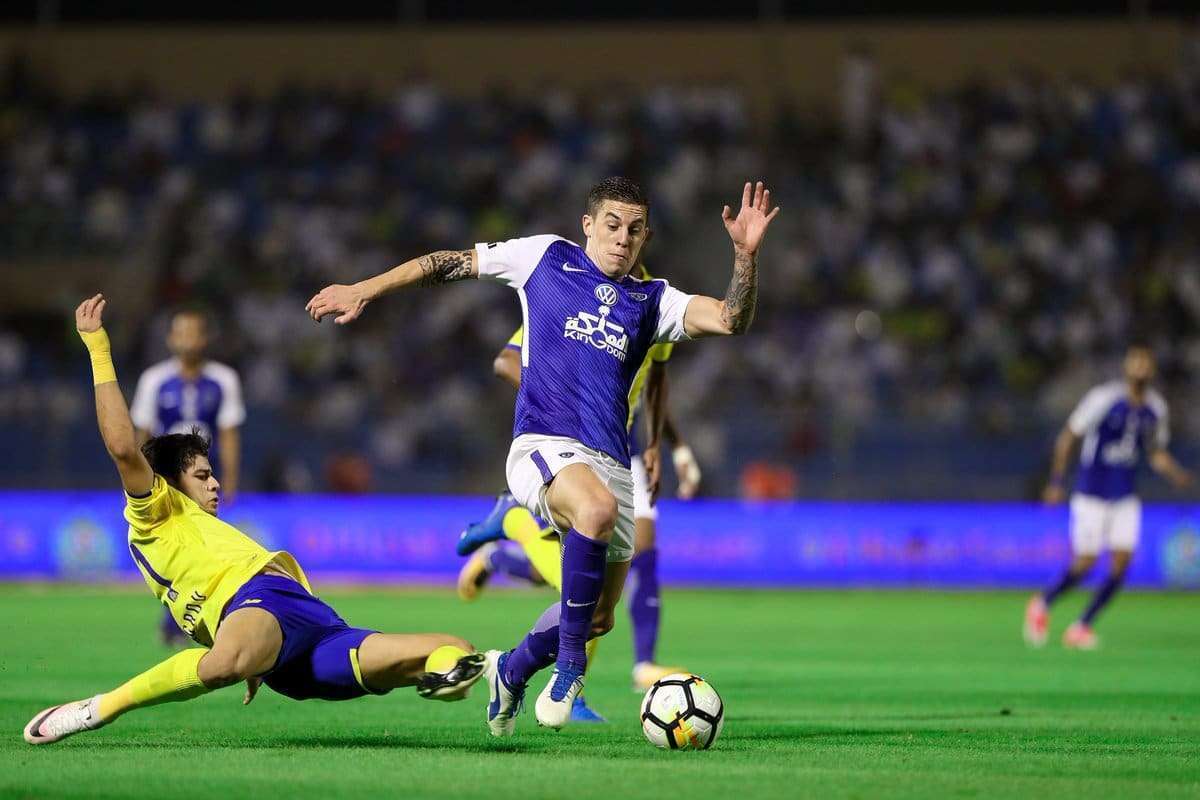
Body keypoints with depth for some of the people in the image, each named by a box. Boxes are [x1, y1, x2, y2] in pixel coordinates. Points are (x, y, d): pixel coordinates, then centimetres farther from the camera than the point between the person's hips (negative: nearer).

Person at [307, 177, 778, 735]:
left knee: (598, 616, 6)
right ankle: (569, 661, -24)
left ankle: (510, 671, 37)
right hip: (542, 443, -5)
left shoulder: (651, 301, 13)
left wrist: (746, 254, -16)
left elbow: (730, 320, -1)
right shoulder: (544, 258, 7)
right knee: (597, 507, -38)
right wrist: (364, 291, 12)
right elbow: (448, 264, 14)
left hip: (610, 462, 5)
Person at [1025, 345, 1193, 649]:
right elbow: (1067, 438, -6)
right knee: (1085, 563, -9)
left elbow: (1156, 453, 16)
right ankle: (1042, 604, 19)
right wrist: (1057, 482, -10)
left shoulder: (1155, 407, 4)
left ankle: (1081, 627, 5)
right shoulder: (1104, 398, -13)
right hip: (1092, 495, -5)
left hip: (1125, 498, 5)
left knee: (1122, 562, -8)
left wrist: (1177, 475, -3)